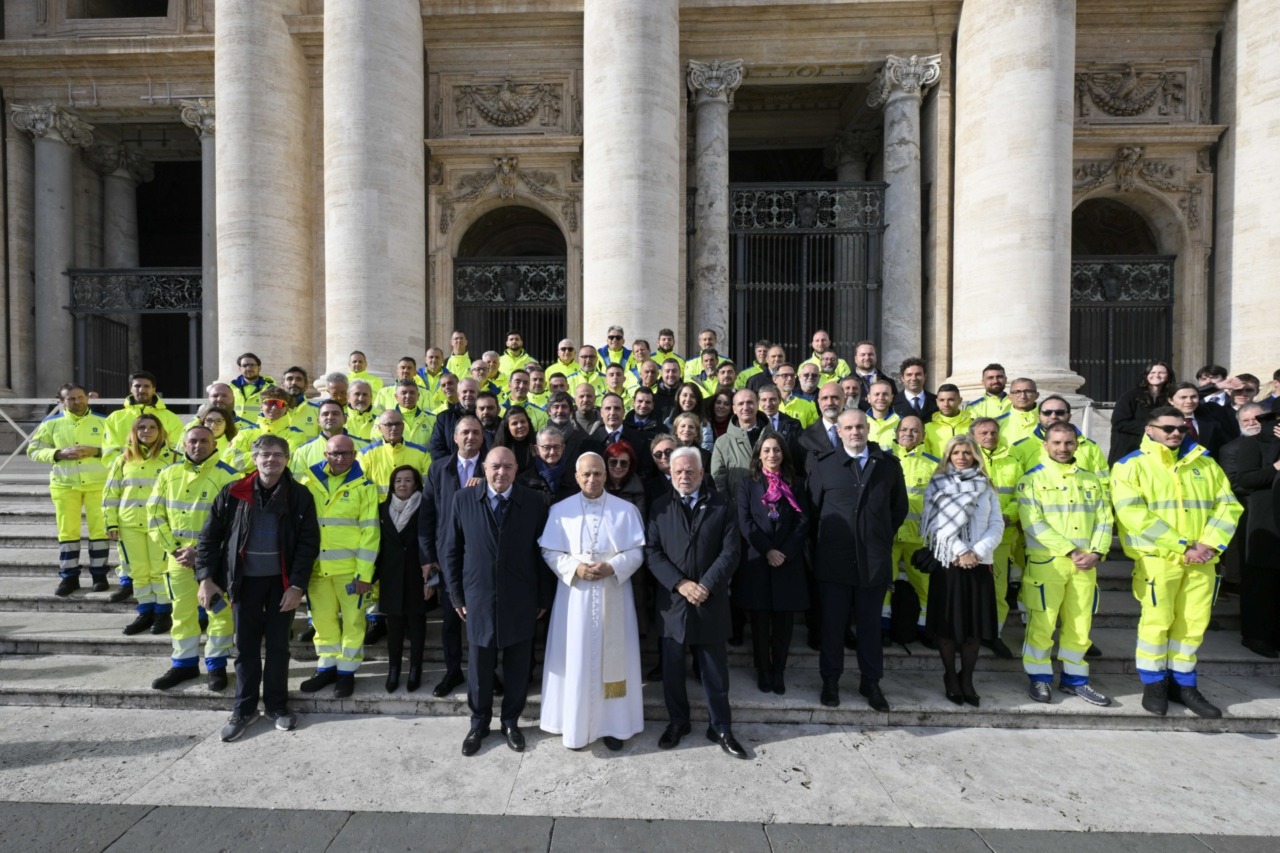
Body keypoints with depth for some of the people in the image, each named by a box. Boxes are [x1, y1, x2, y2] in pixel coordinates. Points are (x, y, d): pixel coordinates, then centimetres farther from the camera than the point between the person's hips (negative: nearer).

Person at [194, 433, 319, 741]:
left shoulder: (299, 495, -6)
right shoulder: (233, 493, -2)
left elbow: (308, 542, -6)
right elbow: (210, 536, 4)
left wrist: (297, 585, -12)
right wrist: (206, 578, -3)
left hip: (282, 581, -1)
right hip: (245, 580, 1)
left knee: (278, 645, 10)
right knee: (245, 646, 10)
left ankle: (276, 705, 25)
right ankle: (244, 708, 26)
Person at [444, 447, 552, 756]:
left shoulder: (534, 502, -5)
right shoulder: (463, 500, -4)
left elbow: (543, 552, -1)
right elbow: (452, 551, 2)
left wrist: (544, 598, 0)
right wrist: (457, 595, 2)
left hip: (521, 600, 0)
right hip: (478, 598, 0)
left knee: (518, 666, 12)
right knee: (479, 665, 12)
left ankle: (511, 722, 34)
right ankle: (479, 723, 35)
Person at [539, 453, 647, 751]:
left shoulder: (626, 510, 0)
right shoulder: (560, 510, 2)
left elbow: (637, 551, -1)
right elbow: (549, 551, 1)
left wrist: (612, 567, -17)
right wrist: (575, 568, -15)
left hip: (613, 595, 0)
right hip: (574, 594, 0)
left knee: (612, 657, 7)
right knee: (576, 659, 6)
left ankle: (613, 724, 21)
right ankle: (576, 723, 22)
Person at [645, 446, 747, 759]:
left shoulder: (721, 505, 1)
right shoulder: (660, 506, 3)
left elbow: (731, 551, -5)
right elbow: (652, 551, -3)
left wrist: (706, 586, -14)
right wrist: (680, 584, -14)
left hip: (711, 601, -1)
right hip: (672, 600, 1)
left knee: (715, 670, 9)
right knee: (672, 668, 12)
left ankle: (721, 728, 26)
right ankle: (677, 722, 31)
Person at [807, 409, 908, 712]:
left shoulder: (888, 464, 5)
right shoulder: (822, 465, 0)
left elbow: (899, 507, 13)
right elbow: (812, 508, 4)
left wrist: (882, 537, 9)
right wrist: (824, 540, 2)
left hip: (874, 559, 1)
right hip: (833, 559, -1)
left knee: (870, 625, 13)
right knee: (832, 624, 9)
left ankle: (870, 682, 29)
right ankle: (830, 680, 25)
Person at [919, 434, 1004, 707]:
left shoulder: (986, 487, 11)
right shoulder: (937, 485, 3)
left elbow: (997, 525, 3)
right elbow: (937, 523, -6)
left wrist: (977, 552, -11)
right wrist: (961, 552, -14)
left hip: (979, 564, 2)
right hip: (947, 562, -2)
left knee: (975, 625, 5)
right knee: (947, 623, 3)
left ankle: (967, 679, 20)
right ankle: (950, 676, 19)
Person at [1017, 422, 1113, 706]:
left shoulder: (1090, 480, 14)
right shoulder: (1032, 479, -2)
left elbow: (1104, 520, 10)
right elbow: (1033, 523, -11)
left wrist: (1096, 552, -7)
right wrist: (1070, 551, -15)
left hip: (1085, 565, 5)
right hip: (1046, 562, -4)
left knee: (1080, 625, 10)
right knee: (1042, 623, -1)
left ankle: (1074, 679, 25)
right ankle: (1039, 678, 13)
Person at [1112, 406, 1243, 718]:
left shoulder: (1204, 464, 13)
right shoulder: (1131, 466, -4)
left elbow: (1228, 505, 9)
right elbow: (1133, 514, -14)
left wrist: (1210, 544, -7)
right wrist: (1182, 547, -15)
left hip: (1201, 561, 5)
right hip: (1156, 559, -5)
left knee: (1194, 623, 10)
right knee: (1157, 622, 0)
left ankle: (1183, 683, 26)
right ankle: (1154, 684, 16)